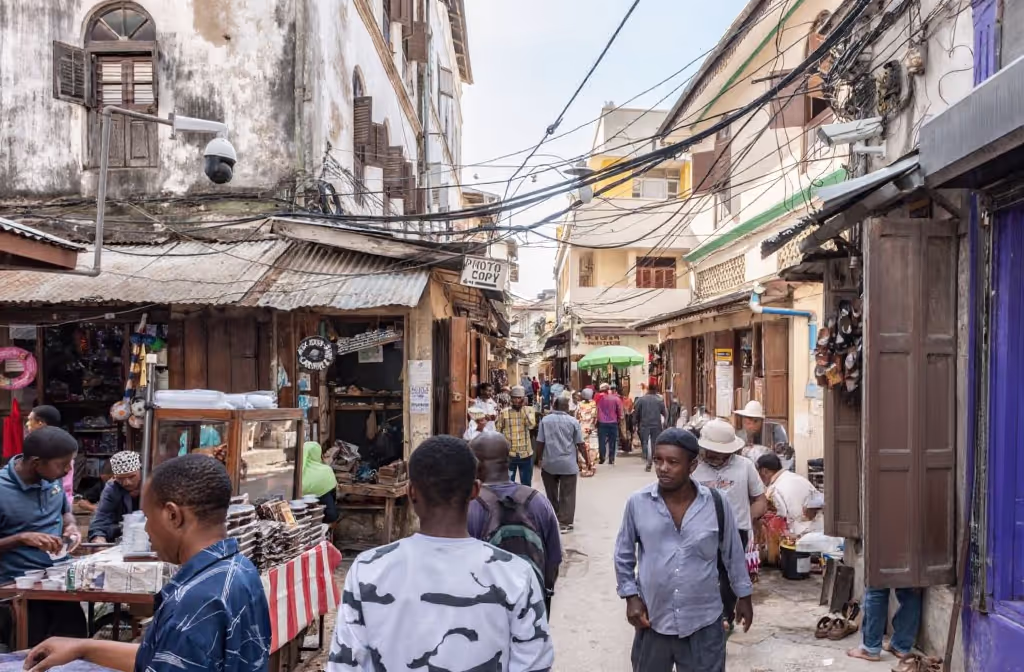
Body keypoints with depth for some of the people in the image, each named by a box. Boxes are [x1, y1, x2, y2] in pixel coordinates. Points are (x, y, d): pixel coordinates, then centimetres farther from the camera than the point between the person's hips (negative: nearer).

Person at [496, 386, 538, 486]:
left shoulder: (529, 410, -1)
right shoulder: (504, 412, -4)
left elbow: (531, 425, -19)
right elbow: (498, 431, 2)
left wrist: (524, 407, -16)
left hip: (525, 454, 1)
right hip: (508, 454, -1)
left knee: (526, 484, 14)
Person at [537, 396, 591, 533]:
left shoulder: (545, 420, 0)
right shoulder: (573, 421, -4)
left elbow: (540, 442, 1)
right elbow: (580, 444, -3)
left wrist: (539, 458, 14)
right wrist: (587, 460, 8)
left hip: (549, 463, 2)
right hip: (568, 464, -2)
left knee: (551, 494, 15)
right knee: (567, 495, 5)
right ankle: (565, 523, 4)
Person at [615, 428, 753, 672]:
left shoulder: (715, 504, -9)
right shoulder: (638, 502, -9)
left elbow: (733, 553, 5)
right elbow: (624, 553, 4)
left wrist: (743, 596, 13)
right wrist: (630, 596, -1)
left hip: (703, 623, 0)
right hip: (653, 621, 1)